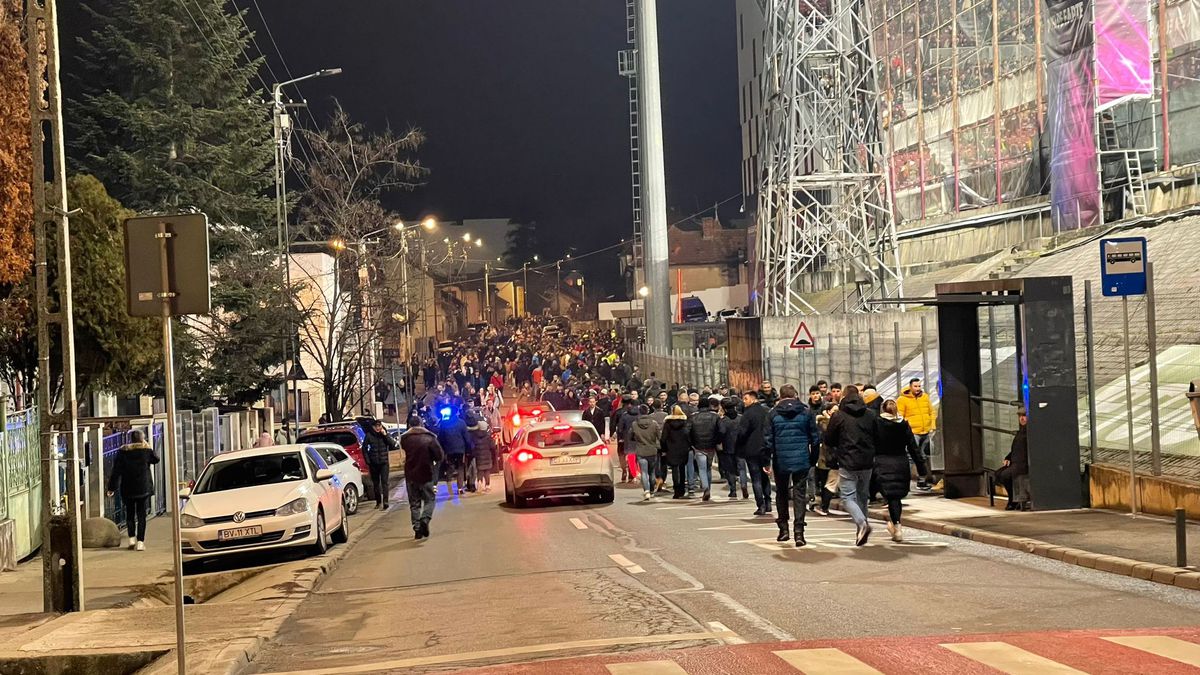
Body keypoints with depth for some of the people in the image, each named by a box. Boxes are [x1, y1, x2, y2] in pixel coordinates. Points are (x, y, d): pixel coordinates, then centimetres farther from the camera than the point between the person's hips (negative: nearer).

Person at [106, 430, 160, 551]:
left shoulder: (123, 451, -2)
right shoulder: (146, 450, -4)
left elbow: (116, 471, -2)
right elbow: (155, 459, 16)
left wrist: (112, 487, 3)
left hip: (127, 489, 1)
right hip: (143, 489, -1)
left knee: (129, 514, 15)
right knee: (141, 515, 3)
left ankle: (132, 538, 3)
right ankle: (140, 542, -3)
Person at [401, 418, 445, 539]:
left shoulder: (405, 439, -1)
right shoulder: (429, 438, -8)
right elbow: (440, 456, -8)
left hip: (410, 475, 2)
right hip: (426, 474, -2)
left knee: (414, 503, 11)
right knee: (429, 499, 9)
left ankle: (417, 527, 7)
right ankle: (425, 519, -14)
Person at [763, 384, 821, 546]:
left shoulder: (774, 414, -2)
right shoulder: (805, 412, 0)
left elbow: (767, 439, -4)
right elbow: (815, 437, 3)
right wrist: (813, 459, 11)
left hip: (781, 461, 0)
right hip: (801, 460, 0)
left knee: (781, 493, 15)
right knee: (800, 494, 1)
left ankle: (783, 528, 17)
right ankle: (799, 531, -9)